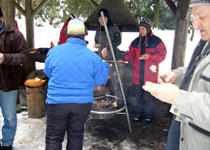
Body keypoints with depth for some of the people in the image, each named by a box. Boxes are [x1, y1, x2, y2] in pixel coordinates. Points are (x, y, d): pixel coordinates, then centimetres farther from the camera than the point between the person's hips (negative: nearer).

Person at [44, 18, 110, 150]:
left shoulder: (54, 51, -7)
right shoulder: (92, 56, -8)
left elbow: (48, 73, 9)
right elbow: (101, 81, 2)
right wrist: (105, 66, 19)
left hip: (57, 102, -1)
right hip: (83, 103, 1)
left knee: (53, 138, 13)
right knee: (76, 136, 19)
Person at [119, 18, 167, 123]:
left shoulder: (156, 41, -1)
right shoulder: (135, 42, 11)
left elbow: (162, 55, -5)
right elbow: (130, 55, 12)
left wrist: (150, 56, -19)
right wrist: (123, 59, -6)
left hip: (150, 76, -3)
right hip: (137, 76, 4)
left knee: (149, 97, 7)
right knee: (136, 96, 12)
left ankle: (149, 115, 24)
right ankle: (137, 113, 28)